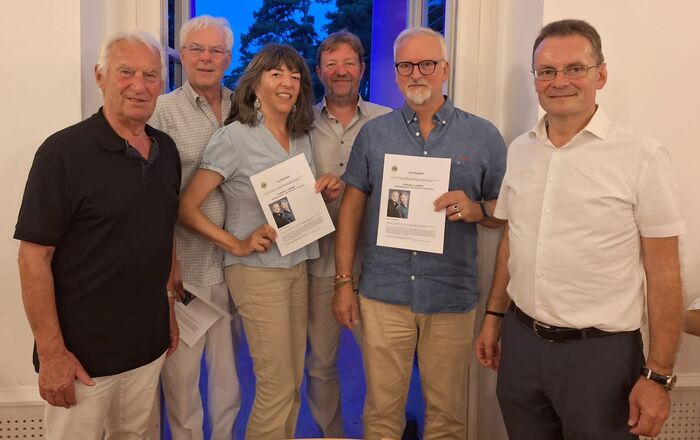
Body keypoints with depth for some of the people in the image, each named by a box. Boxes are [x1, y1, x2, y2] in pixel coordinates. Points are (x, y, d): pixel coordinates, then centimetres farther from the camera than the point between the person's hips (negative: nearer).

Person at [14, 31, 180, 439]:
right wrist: (51, 353, -16)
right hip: (82, 355, -5)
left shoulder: (166, 150, 4)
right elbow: (34, 255, -16)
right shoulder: (64, 152, -15)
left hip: (149, 344, 6)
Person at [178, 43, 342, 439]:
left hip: (298, 265, 7)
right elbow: (187, 208, -13)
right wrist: (238, 245, -17)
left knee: (293, 381, 14)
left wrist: (329, 191, 0)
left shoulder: (302, 138, 8)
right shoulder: (233, 138, -12)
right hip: (258, 270, -6)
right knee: (278, 386, 0)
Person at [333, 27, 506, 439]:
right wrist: (344, 281, 2)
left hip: (452, 297, 0)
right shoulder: (374, 133, 5)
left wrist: (475, 209, -17)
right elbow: (352, 208, 6)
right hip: (383, 293, 1)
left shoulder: (484, 136, 1)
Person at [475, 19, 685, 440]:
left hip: (601, 350, -4)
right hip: (520, 340, 5)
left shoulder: (642, 156, -12)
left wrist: (658, 375, -11)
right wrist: (494, 316, 14)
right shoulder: (520, 151, 4)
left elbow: (663, 272, -10)